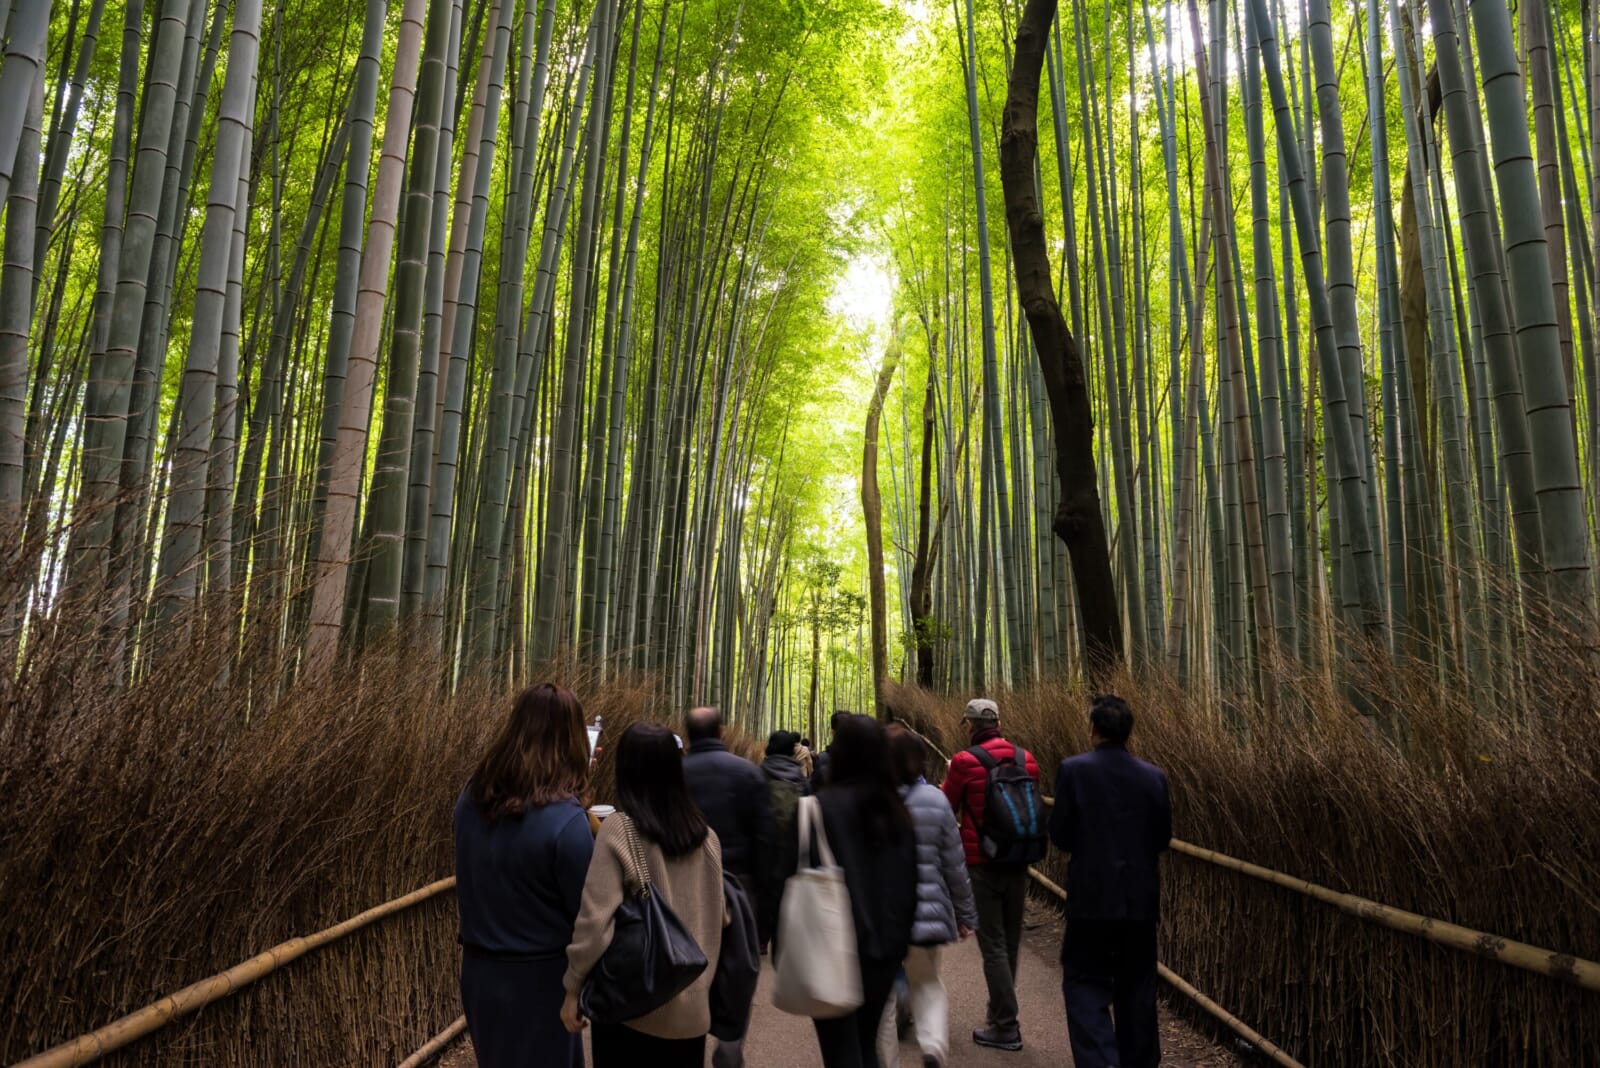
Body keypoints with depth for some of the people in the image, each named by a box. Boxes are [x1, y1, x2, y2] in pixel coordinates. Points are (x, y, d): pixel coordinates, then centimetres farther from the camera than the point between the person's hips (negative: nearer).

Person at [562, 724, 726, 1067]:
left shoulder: (619, 829, -14)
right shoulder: (706, 835, -1)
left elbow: (596, 919, -16)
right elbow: (719, 917, 7)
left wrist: (573, 989, -5)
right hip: (691, 1006, 4)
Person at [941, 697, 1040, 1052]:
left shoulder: (964, 761, -14)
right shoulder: (1026, 758, 1)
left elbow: (946, 809, -2)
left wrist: (949, 780, 15)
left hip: (981, 864, -5)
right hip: (1018, 862, 5)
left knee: (993, 945, 2)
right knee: (1011, 940, 17)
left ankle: (1006, 1027, 5)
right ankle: (1000, 1010, 31)